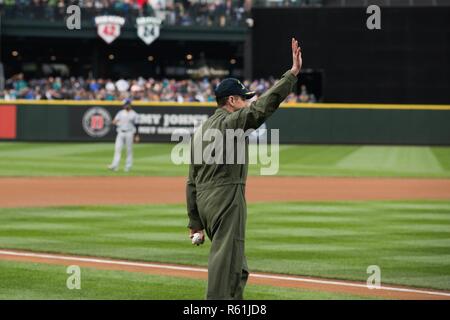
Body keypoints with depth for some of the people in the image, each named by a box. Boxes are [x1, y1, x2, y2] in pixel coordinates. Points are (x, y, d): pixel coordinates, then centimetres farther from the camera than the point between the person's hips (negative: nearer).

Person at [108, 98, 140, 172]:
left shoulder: (133, 114, 4)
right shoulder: (120, 113, 11)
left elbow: (136, 125, 5)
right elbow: (115, 122, 6)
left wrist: (136, 136, 1)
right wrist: (114, 122, -19)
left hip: (129, 133, -2)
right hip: (120, 132, 2)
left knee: (129, 150, 0)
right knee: (117, 148, -8)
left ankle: (128, 166, 7)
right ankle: (115, 165, -14)